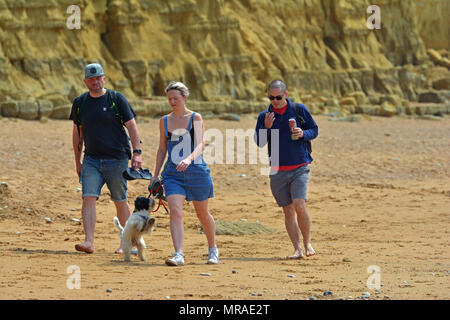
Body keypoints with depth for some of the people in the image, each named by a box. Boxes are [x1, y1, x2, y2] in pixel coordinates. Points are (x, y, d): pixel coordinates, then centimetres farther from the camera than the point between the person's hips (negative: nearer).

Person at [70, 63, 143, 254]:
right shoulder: (80, 103, 8)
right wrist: (78, 162, 15)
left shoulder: (116, 99, -2)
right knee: (88, 198, -13)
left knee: (120, 202, 4)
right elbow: (77, 133, 17)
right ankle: (89, 242, -19)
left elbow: (131, 126, -3)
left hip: (117, 159, -3)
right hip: (91, 159, 3)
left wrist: (137, 153, -13)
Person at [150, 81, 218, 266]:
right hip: (173, 173, 2)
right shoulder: (165, 121, 8)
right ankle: (178, 255, -24)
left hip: (197, 172, -2)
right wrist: (156, 174, 12)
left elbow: (200, 145, -17)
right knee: (175, 211, -18)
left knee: (202, 214, 12)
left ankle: (213, 250, 34)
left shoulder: (195, 118, -4)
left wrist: (189, 159, -36)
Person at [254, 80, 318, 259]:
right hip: (278, 172, 2)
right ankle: (297, 249, 7)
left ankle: (307, 243, 1)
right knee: (288, 211, 2)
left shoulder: (299, 110, 2)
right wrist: (266, 128, -15)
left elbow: (314, 130, 9)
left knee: (300, 206, -16)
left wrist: (303, 134, -12)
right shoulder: (264, 116, 5)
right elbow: (259, 142, 3)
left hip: (299, 168, -2)